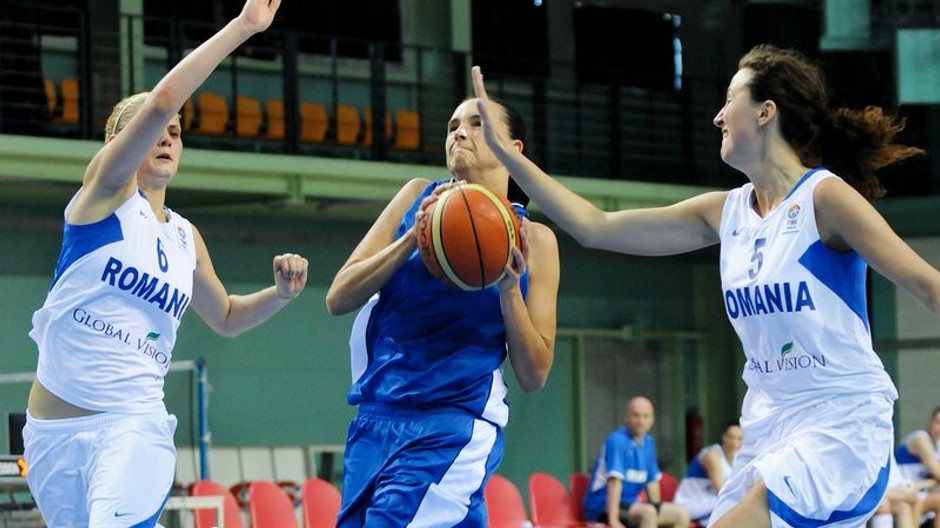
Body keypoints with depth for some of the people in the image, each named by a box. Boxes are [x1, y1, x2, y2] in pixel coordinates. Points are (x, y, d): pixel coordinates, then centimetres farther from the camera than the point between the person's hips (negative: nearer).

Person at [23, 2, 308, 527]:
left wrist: (280, 294, 8)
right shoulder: (105, 189, -2)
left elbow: (225, 316, 29)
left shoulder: (185, 237, 12)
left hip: (132, 424, 1)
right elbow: (160, 101, -17)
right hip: (53, 428, -1)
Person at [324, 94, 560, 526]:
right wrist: (413, 238, -11)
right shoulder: (419, 198, 8)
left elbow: (534, 376, 1)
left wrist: (510, 289, -14)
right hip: (375, 422, 4)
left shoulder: (532, 239, 2)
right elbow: (337, 299, 1)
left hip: (453, 430, -4)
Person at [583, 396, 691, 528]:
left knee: (682, 514, -4)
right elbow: (614, 481, -24)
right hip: (603, 507, -9)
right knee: (648, 512, -33)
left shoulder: (648, 442, 10)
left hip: (630, 504, 9)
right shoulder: (617, 440, -15)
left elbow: (652, 480, 16)